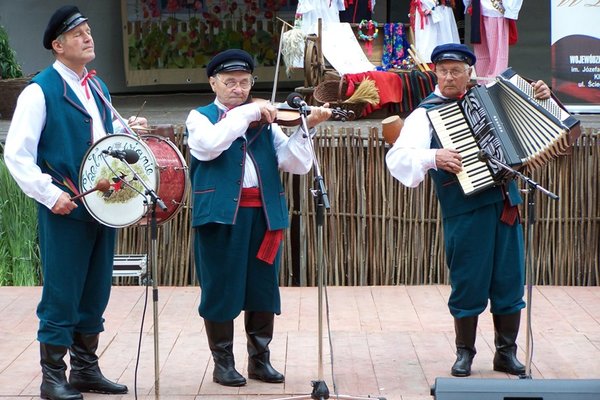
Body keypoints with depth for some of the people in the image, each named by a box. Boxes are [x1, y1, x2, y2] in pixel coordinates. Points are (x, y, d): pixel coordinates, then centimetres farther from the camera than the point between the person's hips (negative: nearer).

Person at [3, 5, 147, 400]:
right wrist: (50, 194, -18)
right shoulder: (41, 90, -9)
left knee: (95, 293, 12)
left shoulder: (98, 87, 14)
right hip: (66, 209, -7)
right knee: (61, 296, -2)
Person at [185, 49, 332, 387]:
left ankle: (260, 359, 20)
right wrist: (248, 113, -19)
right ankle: (224, 362, 13)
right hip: (221, 214, -3)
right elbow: (208, 145, -20)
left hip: (264, 213, 3)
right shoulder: (201, 117, 5)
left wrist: (306, 128, -15)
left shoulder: (265, 120, 12)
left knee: (264, 288, 8)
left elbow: (297, 164, 1)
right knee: (220, 288, 2)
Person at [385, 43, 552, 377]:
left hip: (506, 204, 4)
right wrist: (433, 158, -29)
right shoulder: (427, 113, 1)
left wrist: (540, 99, 10)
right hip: (465, 210, -4)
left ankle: (507, 352, 19)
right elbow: (398, 158, -13)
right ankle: (465, 352, 17)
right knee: (469, 283, 1)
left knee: (510, 280, 7)